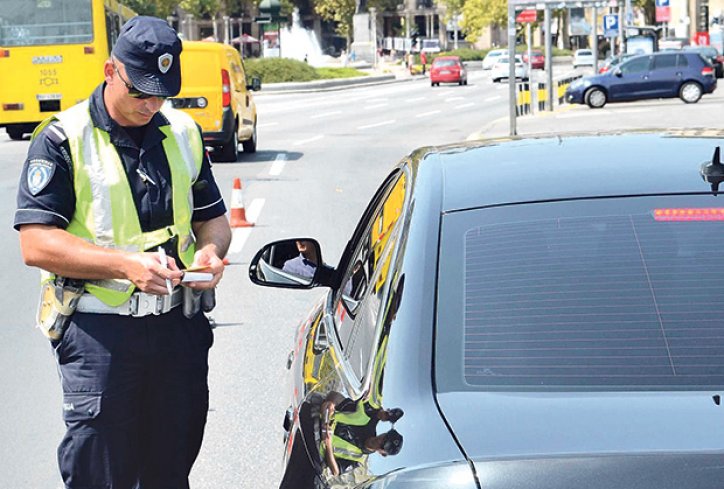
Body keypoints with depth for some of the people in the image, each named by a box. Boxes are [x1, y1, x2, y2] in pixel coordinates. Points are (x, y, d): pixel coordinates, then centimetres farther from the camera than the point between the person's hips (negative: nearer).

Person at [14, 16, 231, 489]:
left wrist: (209, 252, -5)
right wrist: (125, 264, -23)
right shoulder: (63, 140, -7)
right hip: (98, 330, -5)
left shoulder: (183, 133, 10)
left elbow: (214, 218, 19)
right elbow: (36, 244, -13)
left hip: (178, 323, 5)